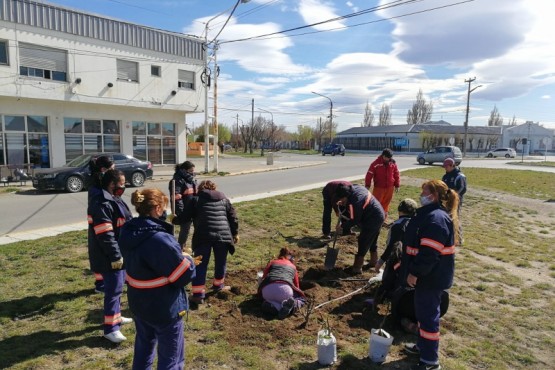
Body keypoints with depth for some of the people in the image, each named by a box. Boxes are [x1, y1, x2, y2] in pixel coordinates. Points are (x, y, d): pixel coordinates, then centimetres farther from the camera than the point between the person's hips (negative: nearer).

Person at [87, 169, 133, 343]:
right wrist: (115, 256, -23)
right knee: (114, 290, -4)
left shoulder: (113, 200, 12)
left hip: (119, 254, 10)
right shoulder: (102, 204, -22)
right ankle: (110, 328, 5)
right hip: (110, 258, -10)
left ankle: (116, 316, 37)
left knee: (117, 287, 21)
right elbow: (105, 235, -26)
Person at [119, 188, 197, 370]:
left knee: (144, 345, 30)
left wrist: (177, 255, 3)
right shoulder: (160, 240, -32)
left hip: (138, 303, 8)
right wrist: (188, 260, -3)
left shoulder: (128, 232, -6)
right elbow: (184, 275, -24)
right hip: (165, 308, -8)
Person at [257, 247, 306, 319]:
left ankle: (273, 305, -4)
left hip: (267, 289, 0)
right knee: (302, 298, 26)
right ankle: (291, 305, -7)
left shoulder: (272, 262, 29)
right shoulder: (293, 266, 31)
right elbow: (296, 285, 36)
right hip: (285, 289, 0)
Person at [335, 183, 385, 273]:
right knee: (373, 241, 24)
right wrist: (344, 204, 1)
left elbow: (353, 220, -19)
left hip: (372, 220, -10)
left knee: (363, 243, -2)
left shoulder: (354, 202, -29)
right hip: (379, 216, 10)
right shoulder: (356, 188, -2)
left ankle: (357, 268, 4)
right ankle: (374, 261, 39)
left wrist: (342, 227, -8)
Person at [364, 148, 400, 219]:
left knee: (386, 203, 13)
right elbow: (369, 174, -11)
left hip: (389, 187, 4)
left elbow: (396, 174, 9)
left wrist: (397, 185, 10)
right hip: (378, 187, -3)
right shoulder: (376, 163, -11)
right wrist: (367, 185, -13)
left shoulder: (393, 163, 0)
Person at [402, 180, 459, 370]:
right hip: (427, 275, 10)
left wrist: (415, 272, -21)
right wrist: (405, 264, 22)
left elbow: (429, 253, -28)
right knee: (422, 311, 22)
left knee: (428, 315, 0)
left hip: (432, 276, -10)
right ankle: (423, 345, 38)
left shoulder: (436, 219, -24)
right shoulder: (429, 214, 10)